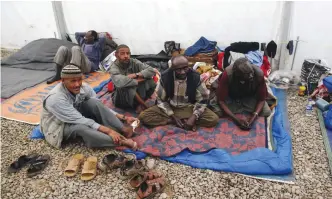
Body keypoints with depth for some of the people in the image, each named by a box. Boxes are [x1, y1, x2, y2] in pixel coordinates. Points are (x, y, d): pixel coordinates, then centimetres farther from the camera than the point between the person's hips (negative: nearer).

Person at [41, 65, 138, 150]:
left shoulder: (84, 88, -16)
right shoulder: (56, 98, -33)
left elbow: (100, 107, -8)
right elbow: (80, 120, -34)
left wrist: (121, 117, -19)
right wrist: (108, 130, -38)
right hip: (59, 127, -5)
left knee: (94, 102, -22)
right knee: (81, 127, -39)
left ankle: (122, 129, -25)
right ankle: (122, 141, -40)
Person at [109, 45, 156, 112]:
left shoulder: (134, 62, -6)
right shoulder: (114, 67, -17)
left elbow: (151, 70, -14)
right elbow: (119, 82, -38)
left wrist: (136, 75, -26)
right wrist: (138, 80, -25)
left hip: (136, 94, 4)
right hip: (121, 99, -3)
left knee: (151, 82, -17)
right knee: (126, 87, -36)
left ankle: (139, 104, -10)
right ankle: (143, 105, -11)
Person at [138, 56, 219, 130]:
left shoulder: (195, 77, -17)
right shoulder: (165, 77, -17)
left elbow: (202, 100, -9)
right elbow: (161, 100, -8)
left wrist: (193, 118, -24)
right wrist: (173, 117, -19)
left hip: (189, 108, -1)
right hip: (169, 108, 1)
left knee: (214, 119, -23)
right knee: (143, 116, -23)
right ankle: (184, 121, -19)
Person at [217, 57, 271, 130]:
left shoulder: (258, 74, -30)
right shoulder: (227, 74, -35)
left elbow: (261, 99, -18)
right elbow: (221, 100, -29)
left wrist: (254, 117, -34)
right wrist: (236, 118, -37)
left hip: (250, 98, 1)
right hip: (231, 98, 0)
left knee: (266, 112, -20)